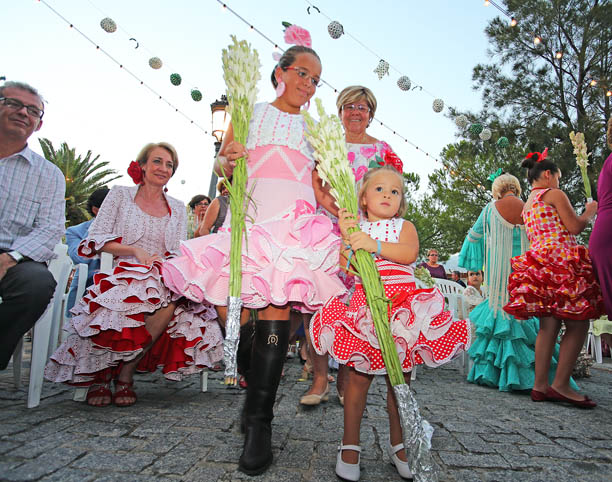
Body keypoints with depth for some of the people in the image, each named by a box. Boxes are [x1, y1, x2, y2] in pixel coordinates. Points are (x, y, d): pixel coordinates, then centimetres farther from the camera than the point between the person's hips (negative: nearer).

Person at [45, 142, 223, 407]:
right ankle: (99, 376, -12)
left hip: (164, 281, 3)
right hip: (124, 277, -3)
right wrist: (137, 251, -13)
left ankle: (125, 374, -12)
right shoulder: (120, 194, 11)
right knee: (164, 303, -37)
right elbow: (97, 239, 2)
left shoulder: (177, 208, 20)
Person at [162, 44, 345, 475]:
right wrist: (227, 163, -10)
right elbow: (221, 165, 14)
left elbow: (317, 186, 16)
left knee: (276, 307, -15)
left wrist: (341, 210, -2)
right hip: (249, 213, 1)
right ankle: (254, 387, 16)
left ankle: (260, 423, -9)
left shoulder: (313, 127, 22)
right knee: (230, 311, -7)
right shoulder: (250, 112, 18)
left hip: (296, 219, 0)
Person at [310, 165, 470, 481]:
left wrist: (375, 244, -23)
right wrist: (346, 238, -14)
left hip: (404, 305, 1)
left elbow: (409, 253, -12)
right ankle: (350, 443, 15)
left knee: (400, 375, 7)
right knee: (359, 375, -2)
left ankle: (397, 443, 26)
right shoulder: (355, 228, 10)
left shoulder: (405, 227, 10)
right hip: (365, 304, -1)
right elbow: (345, 266, 0)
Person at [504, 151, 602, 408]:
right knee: (578, 324, -5)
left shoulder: (527, 204, 24)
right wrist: (590, 211, 14)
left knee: (548, 325, 4)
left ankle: (541, 385, 3)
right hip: (561, 261, -8)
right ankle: (561, 384, -7)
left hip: (539, 261, 8)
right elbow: (575, 226, -5)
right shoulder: (554, 194, 0)